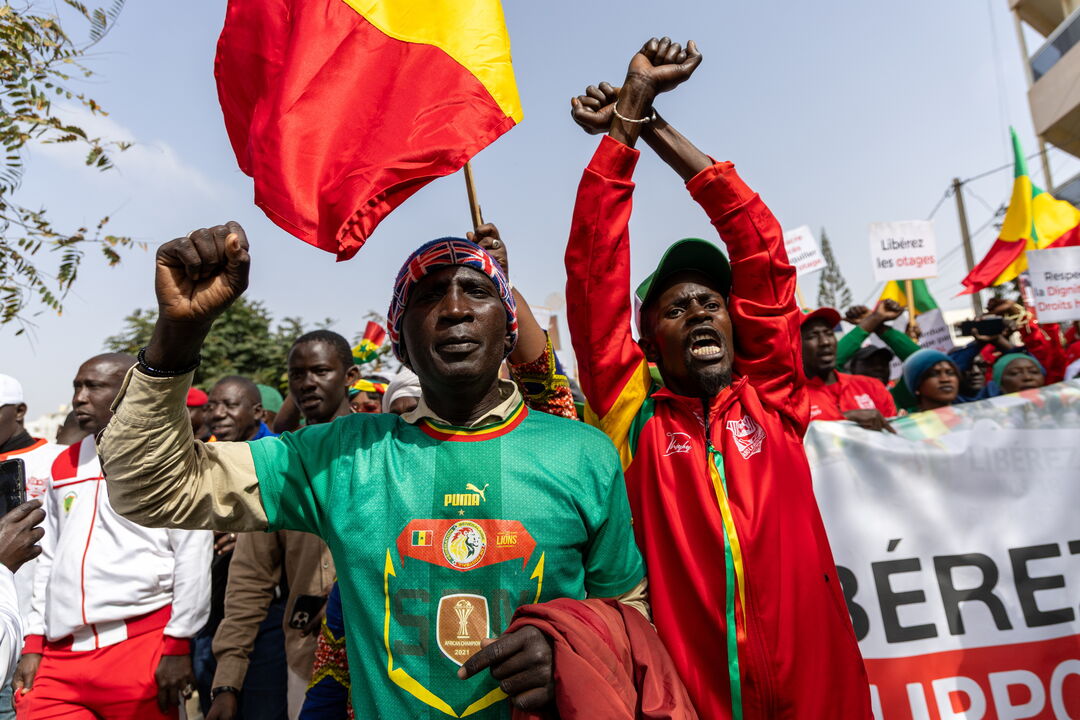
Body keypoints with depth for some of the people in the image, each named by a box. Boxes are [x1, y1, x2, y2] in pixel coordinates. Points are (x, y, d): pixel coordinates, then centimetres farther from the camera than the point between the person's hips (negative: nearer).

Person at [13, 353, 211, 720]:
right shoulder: (64, 464, 15)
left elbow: (194, 558, -9)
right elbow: (49, 559, 19)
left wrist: (178, 644, -12)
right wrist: (33, 643, 14)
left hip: (141, 646, -5)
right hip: (60, 656, 5)